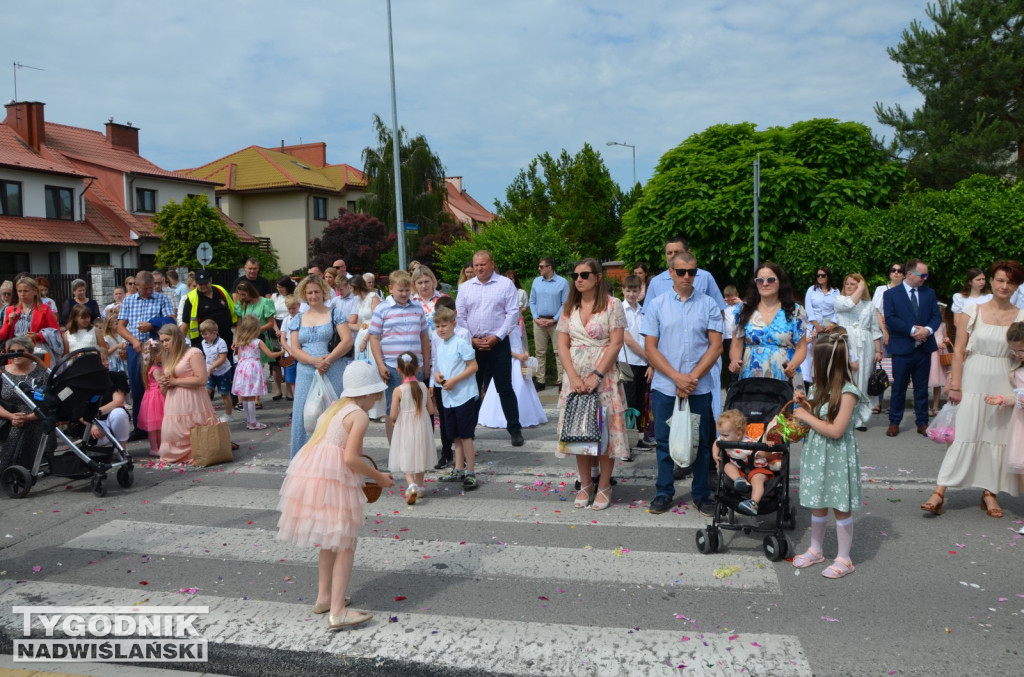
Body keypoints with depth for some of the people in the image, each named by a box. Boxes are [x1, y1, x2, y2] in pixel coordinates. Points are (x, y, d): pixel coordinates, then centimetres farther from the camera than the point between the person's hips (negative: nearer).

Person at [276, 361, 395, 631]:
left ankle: (324, 596, 32)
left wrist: (366, 472, 24)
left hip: (310, 473, 9)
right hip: (334, 480, -9)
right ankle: (337, 612, -6)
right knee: (345, 545, -2)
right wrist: (378, 476, -4)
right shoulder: (360, 416, -7)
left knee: (331, 540, 23)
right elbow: (350, 458, -17)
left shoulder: (335, 408, 18)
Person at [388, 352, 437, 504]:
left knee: (406, 458, 5)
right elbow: (431, 410, -1)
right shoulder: (423, 387, -6)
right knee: (420, 455, 18)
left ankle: (411, 485, -17)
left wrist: (394, 421, 7)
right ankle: (419, 487, 29)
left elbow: (393, 415, -15)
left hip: (405, 428, -3)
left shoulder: (398, 390, -16)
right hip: (422, 428, 3)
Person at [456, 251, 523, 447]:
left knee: (505, 388, 1)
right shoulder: (465, 287, 9)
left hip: (498, 344, -3)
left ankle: (515, 429, 11)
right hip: (472, 345, 3)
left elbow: (513, 313, -6)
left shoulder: (506, 284, -1)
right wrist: (471, 339, -5)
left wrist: (496, 337, -13)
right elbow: (459, 317, 7)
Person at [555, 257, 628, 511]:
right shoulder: (569, 307, 9)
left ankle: (604, 486, 12)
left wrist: (596, 376, -16)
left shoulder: (612, 305, -4)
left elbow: (616, 343, -10)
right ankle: (585, 485, 19)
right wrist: (574, 377, -9)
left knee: (605, 430, 0)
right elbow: (562, 344, 5)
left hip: (603, 377, -4)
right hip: (575, 378, 4)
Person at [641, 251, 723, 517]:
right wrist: (677, 377, -10)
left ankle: (701, 494, 22)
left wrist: (692, 377, -11)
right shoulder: (656, 304, 3)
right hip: (664, 386, 0)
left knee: (701, 442, 8)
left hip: (700, 387, 0)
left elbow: (716, 346, -1)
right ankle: (664, 493, 22)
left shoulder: (708, 304, 3)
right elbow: (650, 348, 0)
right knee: (664, 442, 8)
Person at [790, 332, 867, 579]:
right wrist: (805, 402, 0)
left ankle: (843, 559, 18)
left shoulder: (847, 392, -19)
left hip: (837, 457, -7)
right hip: (816, 454, 7)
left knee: (841, 507, 6)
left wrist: (806, 416, -17)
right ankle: (816, 549, 33)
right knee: (817, 504, 17)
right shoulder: (820, 387, 4)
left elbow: (836, 430, -23)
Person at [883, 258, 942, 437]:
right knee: (899, 388, 6)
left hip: (924, 348, 3)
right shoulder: (891, 294, -2)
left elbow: (936, 316, 5)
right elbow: (890, 319, -11)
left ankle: (922, 423, 19)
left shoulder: (929, 293, 9)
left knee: (922, 388, 10)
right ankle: (894, 422, 16)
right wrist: (912, 330, -20)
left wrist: (928, 329, -16)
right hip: (902, 349, -3)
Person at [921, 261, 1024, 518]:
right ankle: (939, 492, -1)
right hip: (974, 382, -2)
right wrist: (955, 387, -6)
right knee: (964, 436, -3)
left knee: (998, 438, 8)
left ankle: (989, 492, 21)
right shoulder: (972, 311, -2)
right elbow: (959, 351, -3)